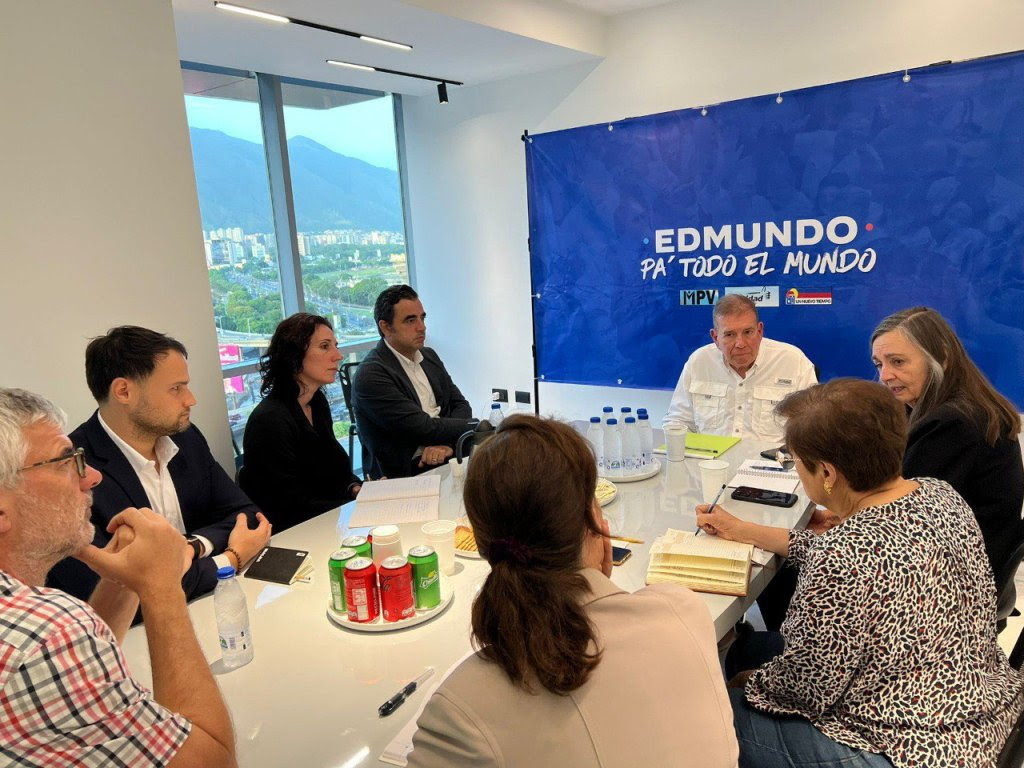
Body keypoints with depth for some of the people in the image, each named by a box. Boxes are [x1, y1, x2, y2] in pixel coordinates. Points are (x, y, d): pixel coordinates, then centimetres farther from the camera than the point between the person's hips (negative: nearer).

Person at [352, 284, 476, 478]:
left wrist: (447, 442, -10)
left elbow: (460, 405, 11)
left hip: (448, 456, 8)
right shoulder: (370, 375, -12)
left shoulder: (429, 356, 15)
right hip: (405, 474, -8)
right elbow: (424, 428, -16)